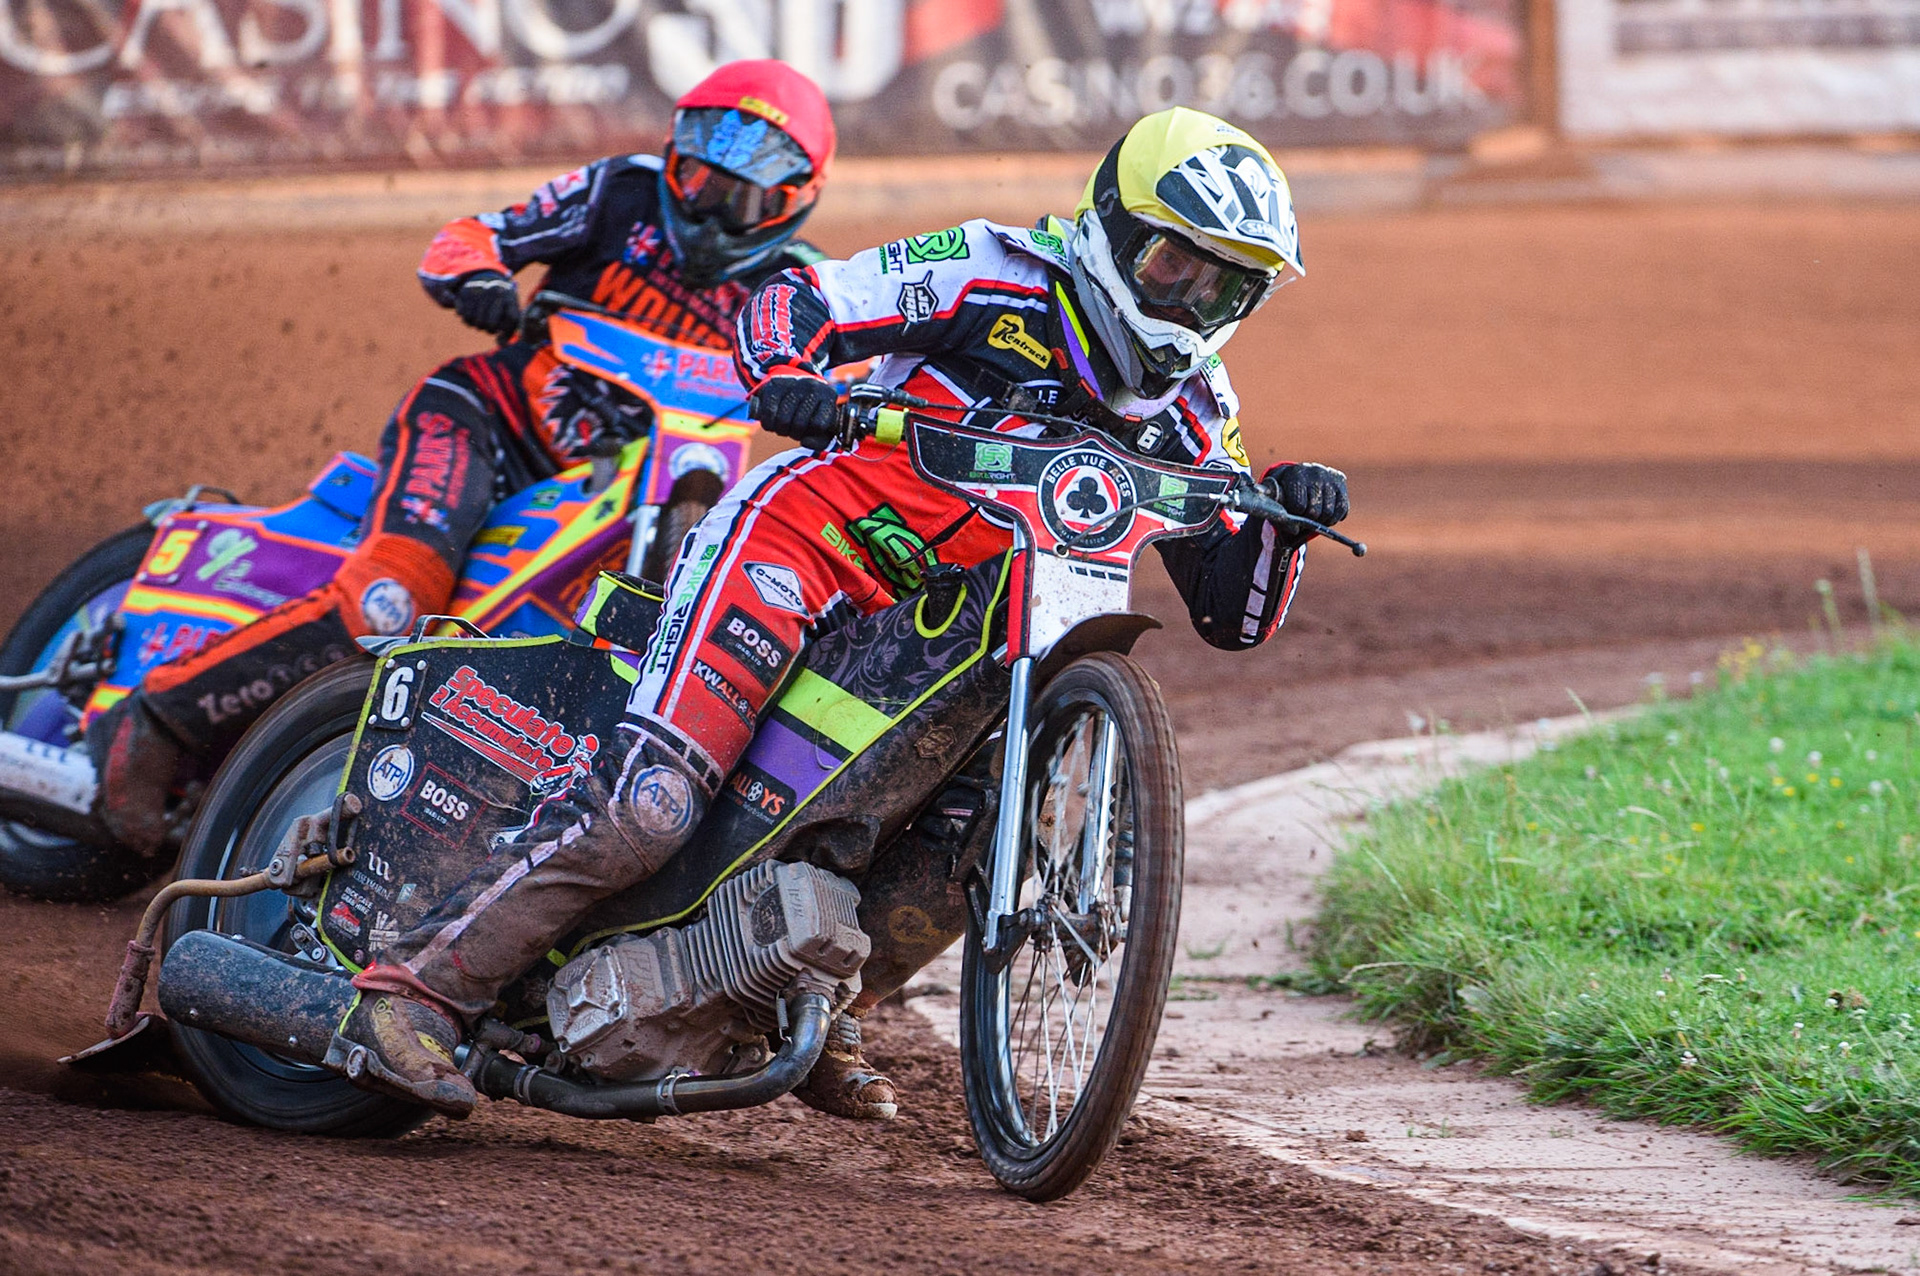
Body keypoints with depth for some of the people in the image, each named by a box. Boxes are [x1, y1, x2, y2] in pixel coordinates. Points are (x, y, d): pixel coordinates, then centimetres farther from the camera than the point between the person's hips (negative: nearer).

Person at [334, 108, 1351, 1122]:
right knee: (646, 808, -23)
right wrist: (785, 376, -30)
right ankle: (415, 987, -20)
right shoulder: (1001, 273, -6)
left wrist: (1285, 517, -12)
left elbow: (1233, 614, 8)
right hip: (797, 541, -7)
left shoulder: (1187, 415, 10)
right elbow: (791, 298, -8)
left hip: (930, 636, 7)